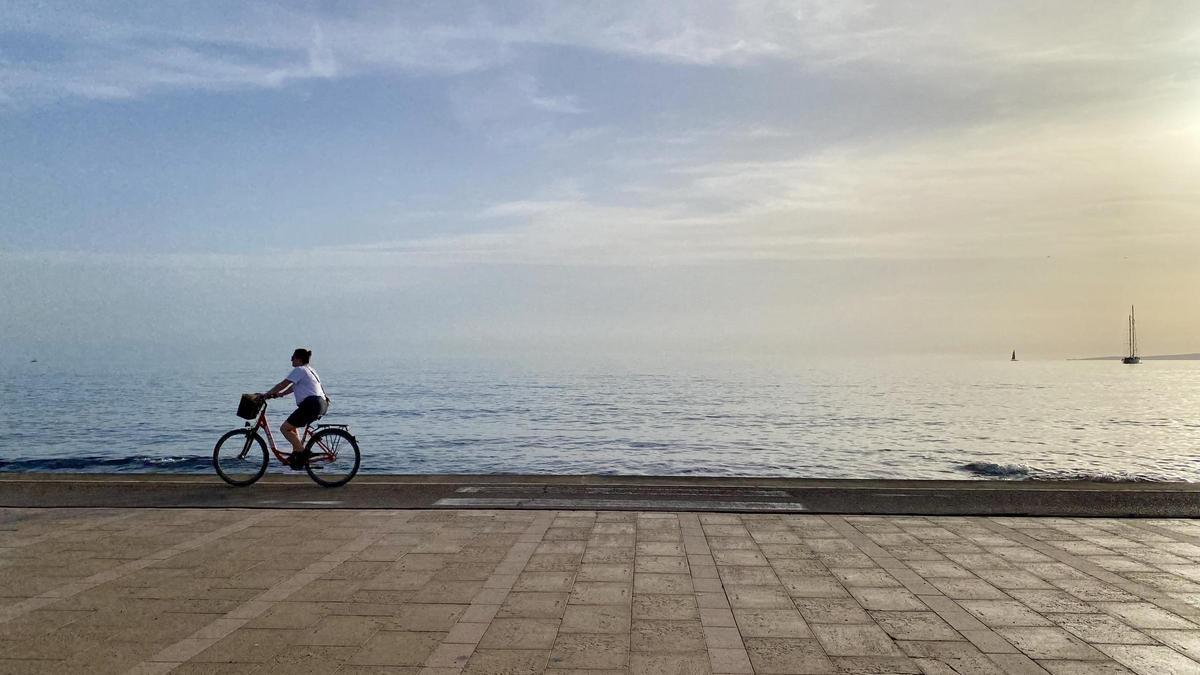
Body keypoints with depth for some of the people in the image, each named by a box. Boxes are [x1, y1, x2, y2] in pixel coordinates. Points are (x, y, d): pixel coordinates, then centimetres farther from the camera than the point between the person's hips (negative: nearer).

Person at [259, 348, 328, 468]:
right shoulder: (309, 370, 25)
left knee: (284, 428, -3)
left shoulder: (299, 370, -5)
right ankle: (296, 454, 20)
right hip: (322, 404, 10)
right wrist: (280, 394, 20)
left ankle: (302, 452, -7)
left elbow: (282, 385, -7)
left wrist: (266, 394, 2)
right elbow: (293, 387, 29)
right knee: (292, 426, 26)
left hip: (311, 404, -10)